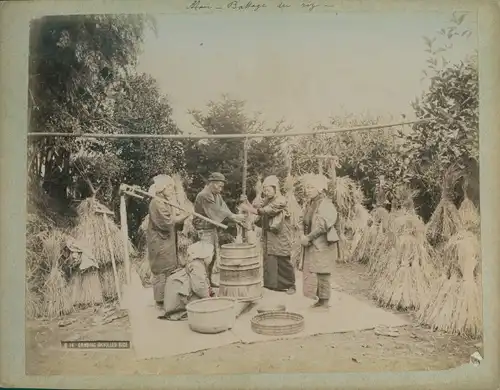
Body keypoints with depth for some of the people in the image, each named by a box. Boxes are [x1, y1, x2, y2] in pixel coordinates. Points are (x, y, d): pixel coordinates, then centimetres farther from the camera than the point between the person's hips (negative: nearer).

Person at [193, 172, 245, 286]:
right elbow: (217, 210, -24)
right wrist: (235, 216, -26)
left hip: (213, 228, 9)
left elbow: (224, 209, 0)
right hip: (204, 231, -9)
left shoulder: (217, 195, 8)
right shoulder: (203, 196, -19)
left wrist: (236, 219, -16)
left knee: (215, 256, 12)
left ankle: (215, 281, 22)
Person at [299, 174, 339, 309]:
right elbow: (306, 224, 15)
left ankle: (325, 302, 7)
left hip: (323, 245, -8)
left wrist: (308, 237, -18)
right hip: (313, 246, 8)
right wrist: (304, 237, -2)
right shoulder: (309, 204, 11)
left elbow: (323, 226, -21)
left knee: (323, 274, -2)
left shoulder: (325, 204, -14)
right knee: (318, 274, 14)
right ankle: (320, 299, 24)